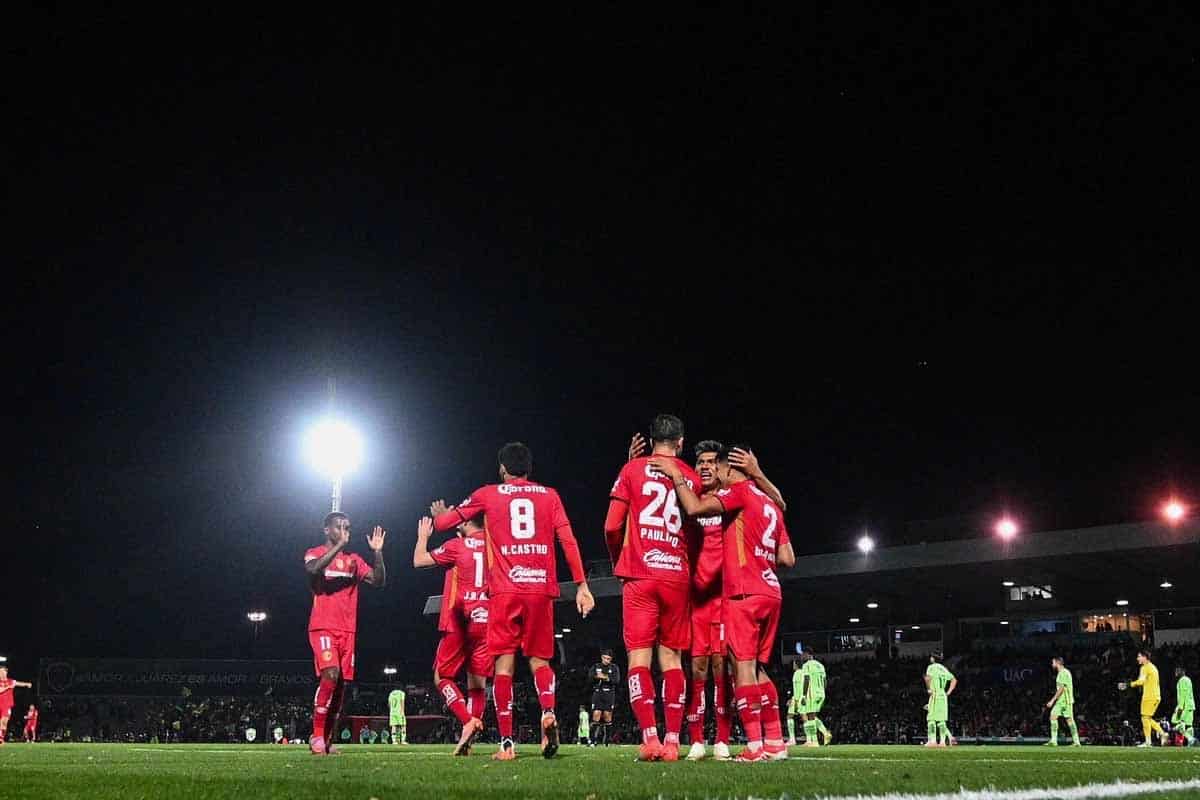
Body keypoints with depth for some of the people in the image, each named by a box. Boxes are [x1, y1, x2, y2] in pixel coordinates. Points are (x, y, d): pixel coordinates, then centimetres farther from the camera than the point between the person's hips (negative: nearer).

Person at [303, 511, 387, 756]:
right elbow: (313, 569, -20)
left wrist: (377, 553, -5)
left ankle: (326, 740, 10)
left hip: (347, 630, 5)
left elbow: (379, 581, 6)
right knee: (330, 675, -24)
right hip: (323, 628, -5)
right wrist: (338, 546, -23)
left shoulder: (354, 560, 17)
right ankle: (317, 736, -16)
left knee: (341, 684, 2)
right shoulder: (314, 553, 4)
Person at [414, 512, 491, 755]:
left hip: (459, 622, -4)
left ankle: (468, 721, -16)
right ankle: (468, 739, 1)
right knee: (477, 681, 7)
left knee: (442, 676, 6)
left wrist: (423, 536, 18)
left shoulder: (457, 546, -4)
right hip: (486, 621, 4)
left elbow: (418, 560, 2)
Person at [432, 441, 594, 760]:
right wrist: (581, 585, 3)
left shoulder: (487, 495, 9)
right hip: (541, 589, 2)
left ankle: (507, 743, -5)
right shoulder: (549, 495, 12)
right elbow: (568, 541, 3)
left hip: (505, 591, -1)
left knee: (504, 662, 1)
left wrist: (439, 514, 38)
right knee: (539, 659, 12)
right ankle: (548, 712, -17)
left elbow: (443, 522, 15)